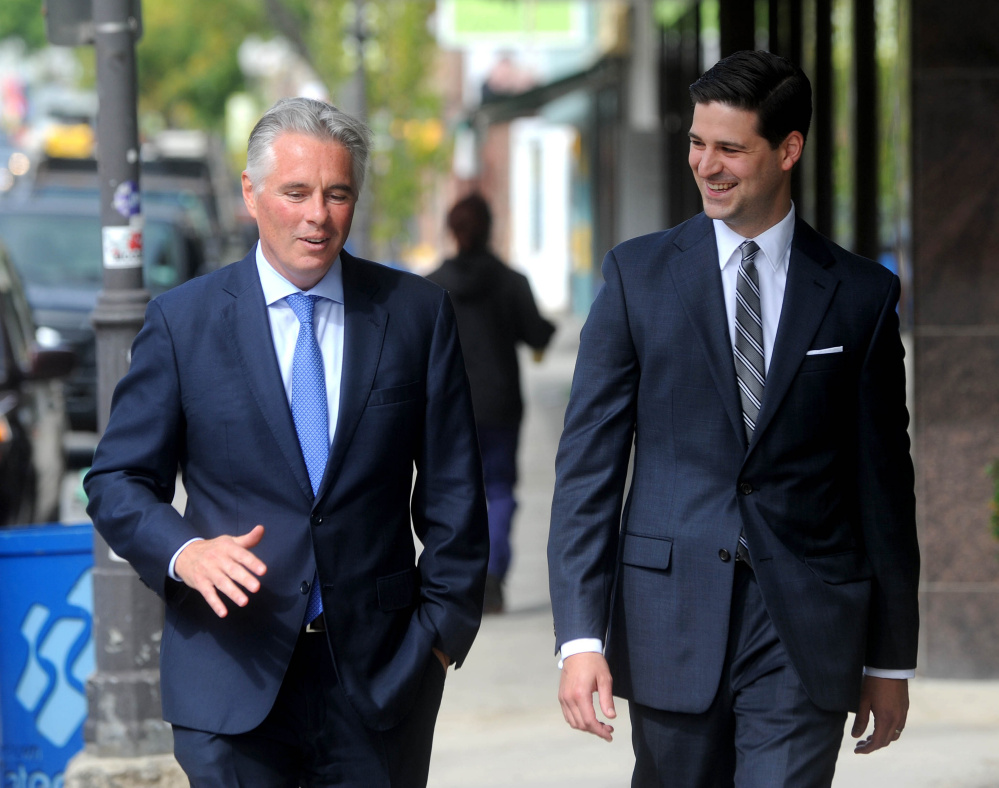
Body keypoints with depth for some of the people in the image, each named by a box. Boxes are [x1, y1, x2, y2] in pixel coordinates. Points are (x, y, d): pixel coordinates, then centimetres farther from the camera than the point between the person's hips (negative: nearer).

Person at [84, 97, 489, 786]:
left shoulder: (417, 312, 6)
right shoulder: (182, 321, 3)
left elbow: (452, 491, 7)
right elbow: (117, 484, 4)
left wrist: (443, 626, 1)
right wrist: (184, 552, -15)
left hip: (381, 677, 1)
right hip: (233, 677, -1)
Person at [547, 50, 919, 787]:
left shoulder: (862, 294, 4)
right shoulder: (639, 273, 4)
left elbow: (883, 484, 8)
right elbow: (589, 460, 0)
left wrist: (891, 658, 10)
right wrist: (581, 636, -9)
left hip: (805, 640, -1)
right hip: (670, 617, 1)